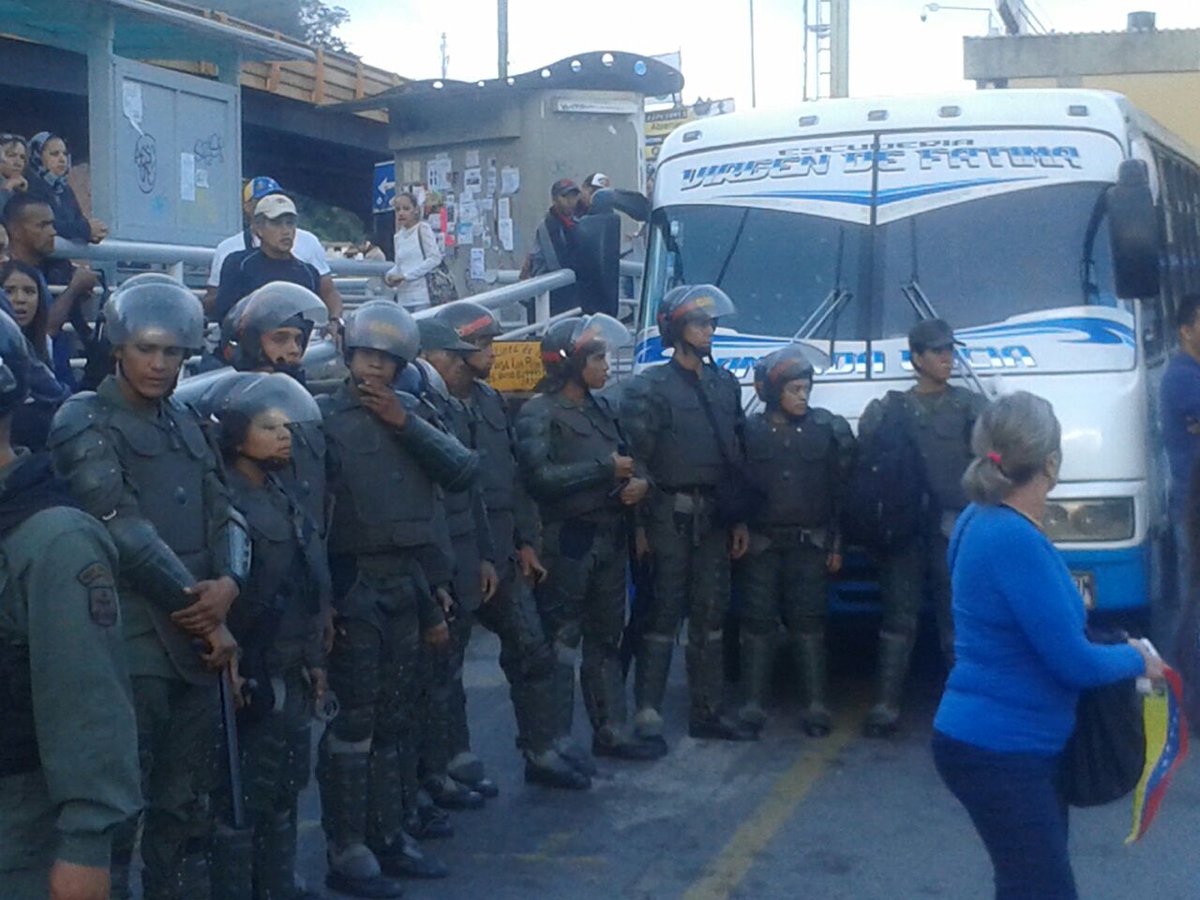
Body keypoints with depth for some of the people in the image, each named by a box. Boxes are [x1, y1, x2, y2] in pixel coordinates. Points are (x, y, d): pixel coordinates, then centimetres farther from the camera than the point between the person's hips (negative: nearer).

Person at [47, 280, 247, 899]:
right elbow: (125, 529, -13)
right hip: (129, 642, -6)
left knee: (186, 802, 11)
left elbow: (224, 516, 11)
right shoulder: (84, 422, -3)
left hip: (195, 639, 6)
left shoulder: (187, 424, 17)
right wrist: (202, 610, -12)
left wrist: (228, 583, -10)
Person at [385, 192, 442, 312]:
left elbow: (435, 258, -9)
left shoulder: (423, 229, -1)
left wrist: (405, 276, -11)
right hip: (404, 299, 5)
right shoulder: (398, 236, 14)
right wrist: (390, 275, 0)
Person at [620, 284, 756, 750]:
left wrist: (740, 519, 11)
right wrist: (639, 523, -15)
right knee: (664, 611, -5)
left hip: (714, 516, 6)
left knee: (710, 614, 9)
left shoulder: (726, 384, 14)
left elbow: (739, 454, 15)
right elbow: (636, 455, -10)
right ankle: (647, 714, 0)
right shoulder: (651, 387, -5)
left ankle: (708, 711, 17)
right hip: (670, 514, -6)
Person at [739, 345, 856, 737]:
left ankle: (815, 705, 4)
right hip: (762, 542, 0)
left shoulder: (827, 428, 2)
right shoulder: (751, 431, 1)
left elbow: (840, 489, 4)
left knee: (808, 623, 0)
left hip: (809, 543, 0)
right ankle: (753, 705, 6)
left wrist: (836, 544, 1)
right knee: (758, 622, 1)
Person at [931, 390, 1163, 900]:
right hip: (998, 752, -10)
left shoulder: (985, 520, 5)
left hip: (1013, 746, 10)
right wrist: (1137, 659, -2)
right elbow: (1073, 663, -19)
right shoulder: (1013, 539, -25)